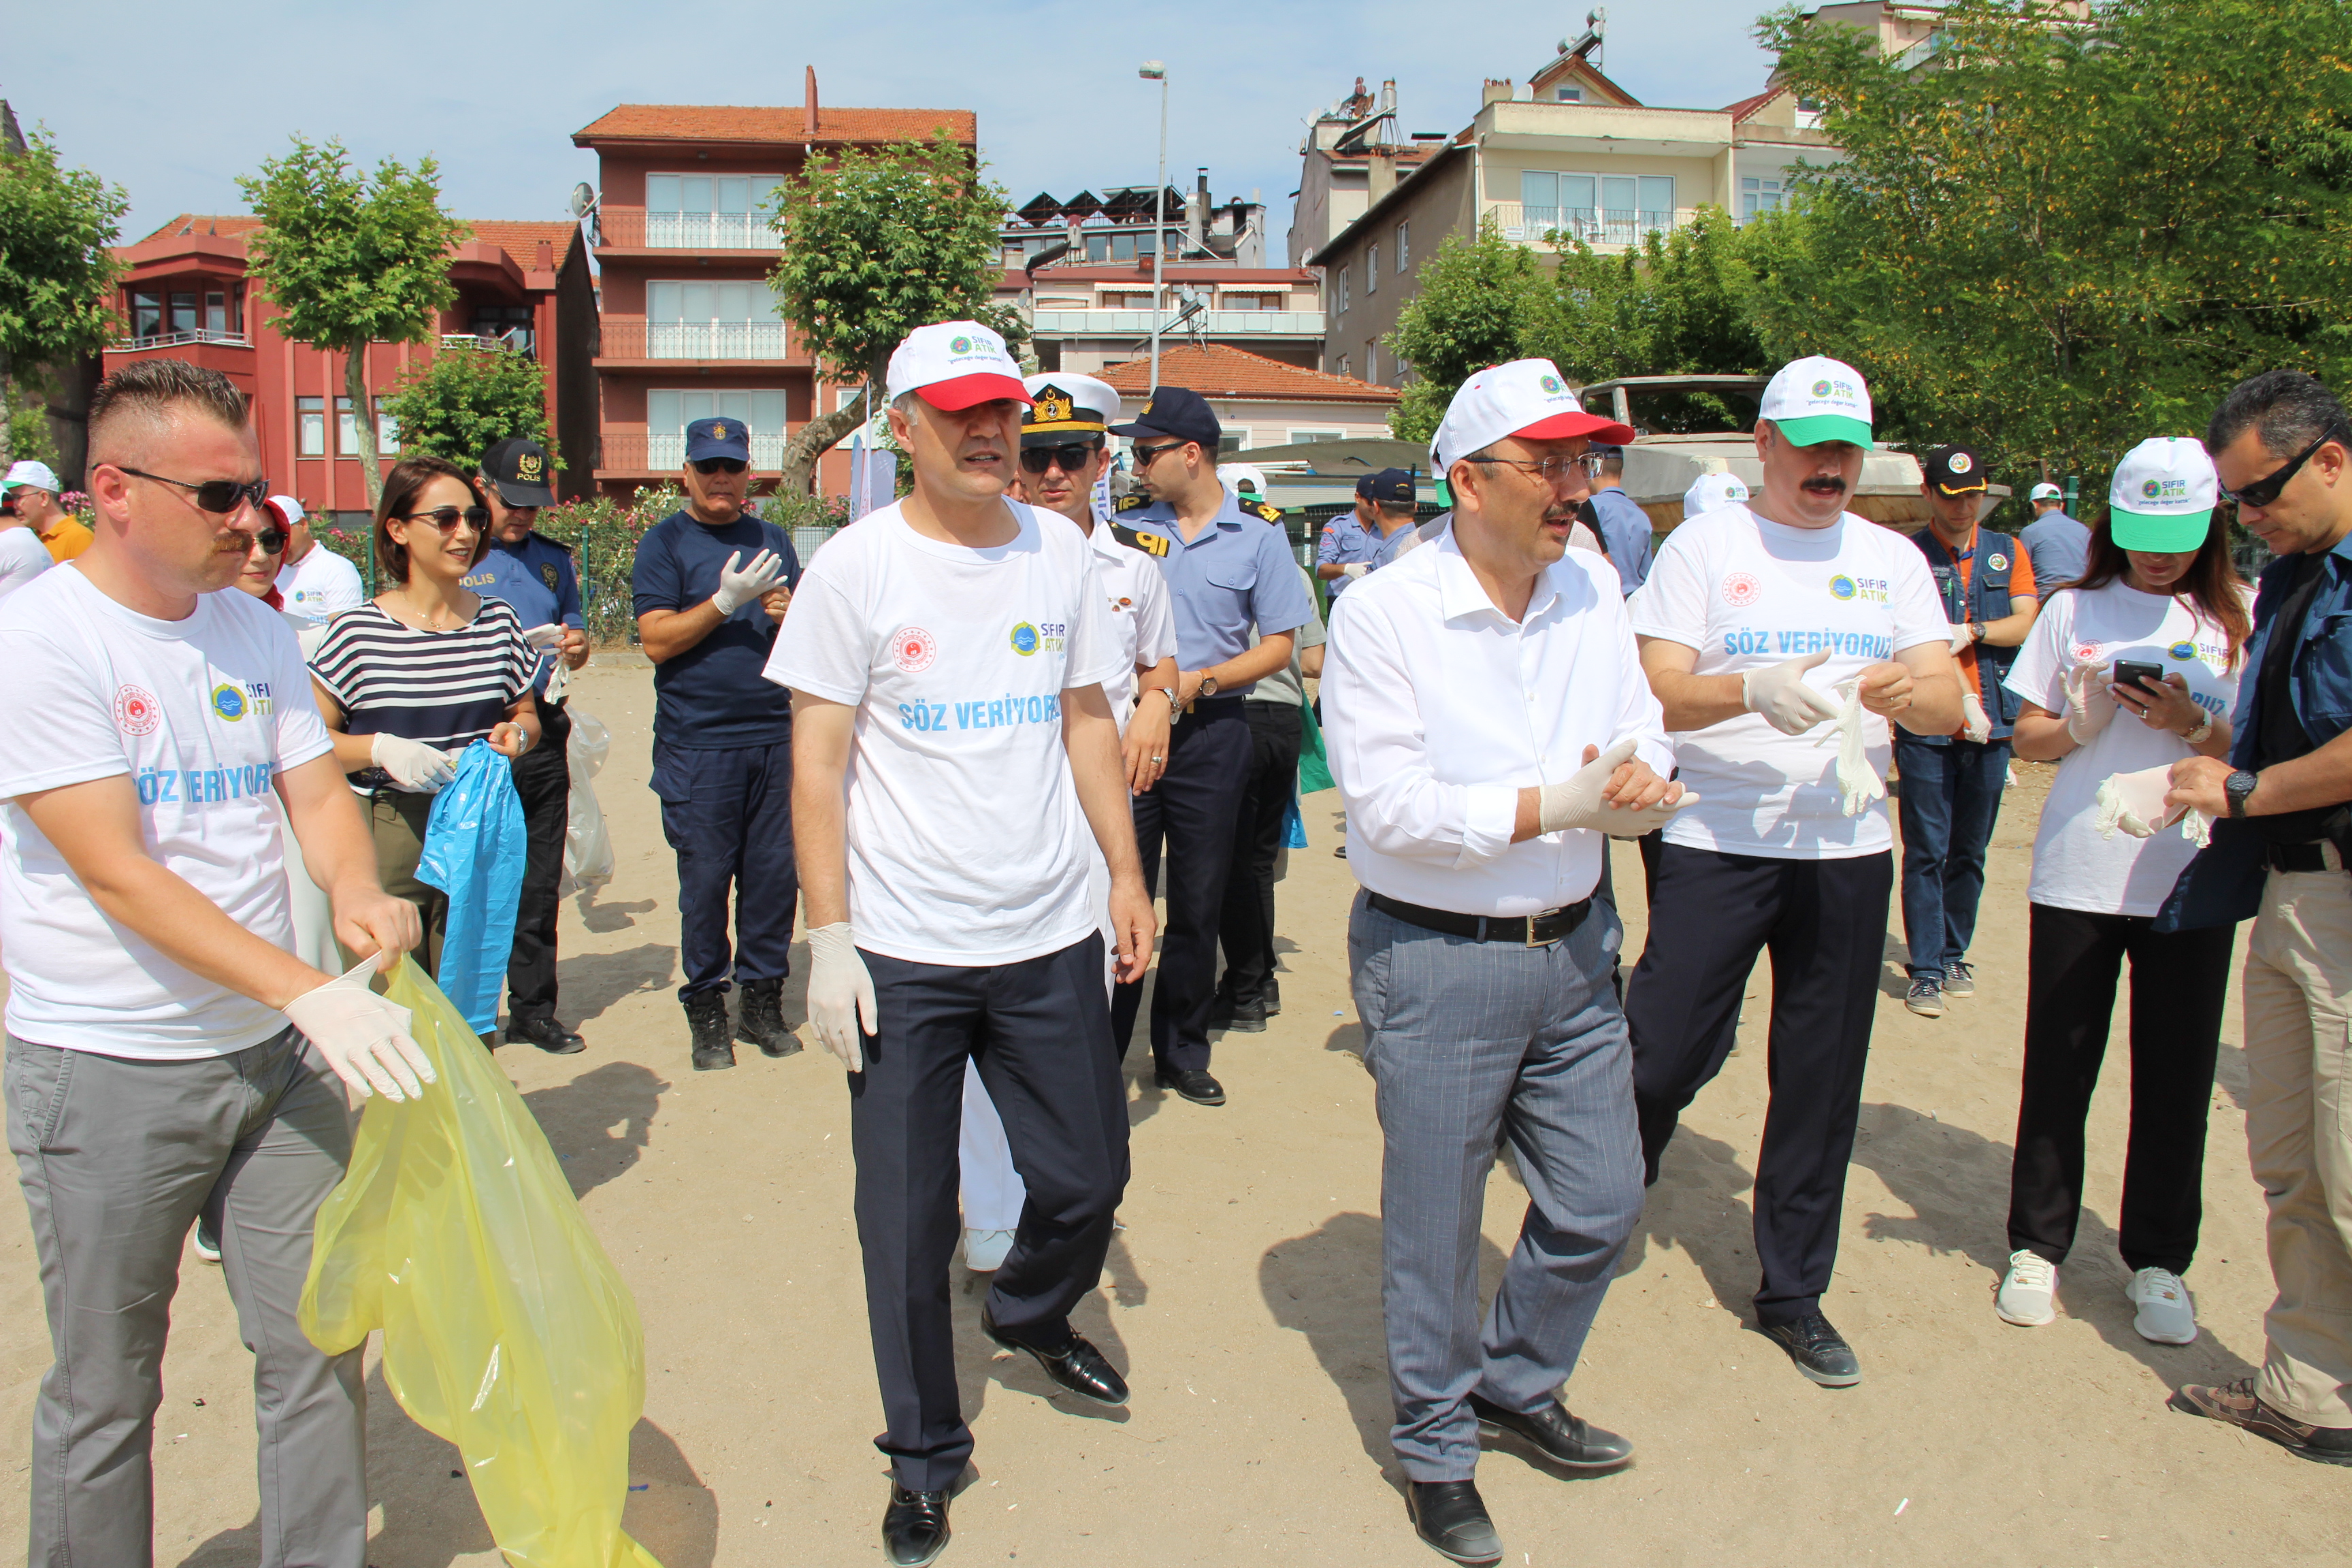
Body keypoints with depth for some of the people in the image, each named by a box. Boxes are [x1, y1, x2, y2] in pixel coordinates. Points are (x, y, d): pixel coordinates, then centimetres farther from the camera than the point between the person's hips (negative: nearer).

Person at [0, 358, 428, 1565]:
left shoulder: (254, 628, 6)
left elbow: (317, 791, 9)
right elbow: (117, 875, -19)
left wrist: (355, 890, -15)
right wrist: (308, 990, -27)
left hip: (274, 1055, 5)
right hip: (107, 1071, -5)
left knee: (320, 1345, 11)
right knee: (105, 1393, 9)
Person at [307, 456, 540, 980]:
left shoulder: (499, 621, 8)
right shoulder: (357, 632, -4)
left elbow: (527, 715, 20)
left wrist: (517, 733, -2)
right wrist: (380, 749, -18)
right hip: (387, 834, -3)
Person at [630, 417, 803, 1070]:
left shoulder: (773, 541, 16)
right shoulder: (664, 542, 3)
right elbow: (657, 641, -7)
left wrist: (789, 613, -3)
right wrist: (726, 600, -17)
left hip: (775, 733, 4)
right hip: (697, 742, -4)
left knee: (775, 871, 4)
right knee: (705, 877, 0)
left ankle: (763, 1000, 16)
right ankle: (706, 1011, 12)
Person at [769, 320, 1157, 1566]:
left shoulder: (1060, 552, 6)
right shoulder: (856, 567, -5)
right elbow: (817, 764, -5)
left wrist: (1127, 875, 8)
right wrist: (829, 938, -9)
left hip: (1051, 940, 3)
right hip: (903, 951, -3)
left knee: (1085, 1179, 13)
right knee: (907, 1220, 6)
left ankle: (1030, 1314, 46)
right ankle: (924, 1454, 28)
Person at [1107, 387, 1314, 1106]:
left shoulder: (1257, 539, 2)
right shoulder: (1127, 529, 8)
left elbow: (1278, 645, 1)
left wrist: (1199, 682, -11)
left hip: (1210, 731, -1)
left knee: (1198, 906, 7)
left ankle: (1182, 1054, 21)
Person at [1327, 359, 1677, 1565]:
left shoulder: (1594, 590, 5)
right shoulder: (1383, 612, -13)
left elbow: (1640, 731, 9)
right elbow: (1385, 802, -20)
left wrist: (1640, 777, -15)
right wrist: (1548, 807, -22)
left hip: (1574, 948, 6)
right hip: (1435, 962, -6)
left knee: (1600, 1204, 15)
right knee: (1435, 1228, 8)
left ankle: (1518, 1386, 42)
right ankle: (1438, 1451, 33)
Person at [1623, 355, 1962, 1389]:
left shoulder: (1892, 559, 11)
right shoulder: (1703, 546, 1)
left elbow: (1948, 706, 4)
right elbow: (1656, 691, -8)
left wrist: (1887, 688, -18)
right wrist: (1754, 691, -27)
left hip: (1849, 850, 4)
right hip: (1718, 842, -3)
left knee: (1823, 1080, 9)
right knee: (1663, 1056, -4)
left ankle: (1794, 1291, 25)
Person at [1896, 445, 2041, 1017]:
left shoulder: (2008, 552, 12)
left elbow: (2028, 623, 3)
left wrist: (1971, 632, -12)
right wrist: (1961, 699, -20)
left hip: (1993, 725, 4)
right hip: (1927, 728, -4)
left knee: (1970, 853, 11)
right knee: (1927, 852, -4)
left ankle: (1954, 956, 23)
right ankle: (1925, 970, 2)